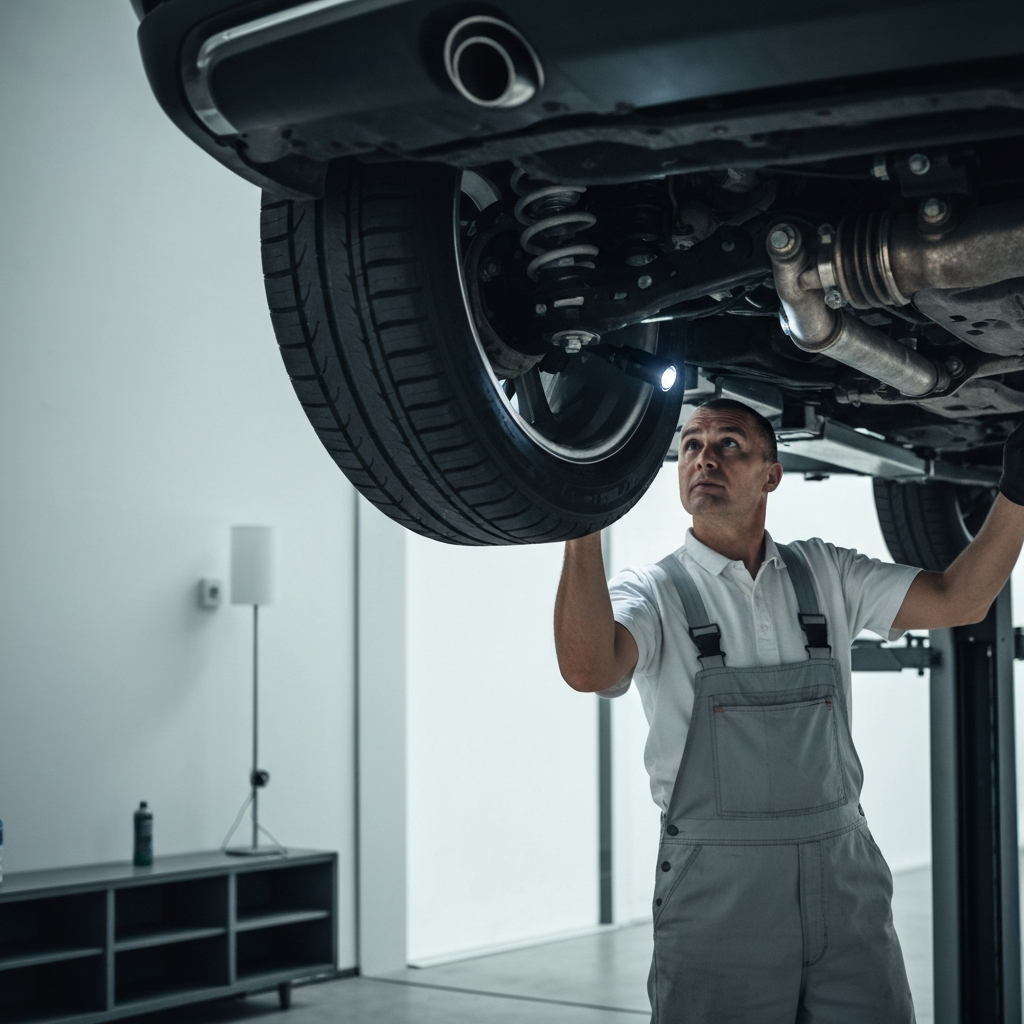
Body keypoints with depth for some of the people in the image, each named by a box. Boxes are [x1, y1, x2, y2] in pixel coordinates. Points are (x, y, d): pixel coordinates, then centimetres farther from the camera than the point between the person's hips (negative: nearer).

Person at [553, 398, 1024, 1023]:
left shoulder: (825, 574, 11)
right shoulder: (653, 592, -2)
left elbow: (958, 601, 5)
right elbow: (589, 667, -23)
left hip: (846, 876, 3)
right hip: (717, 895, -3)